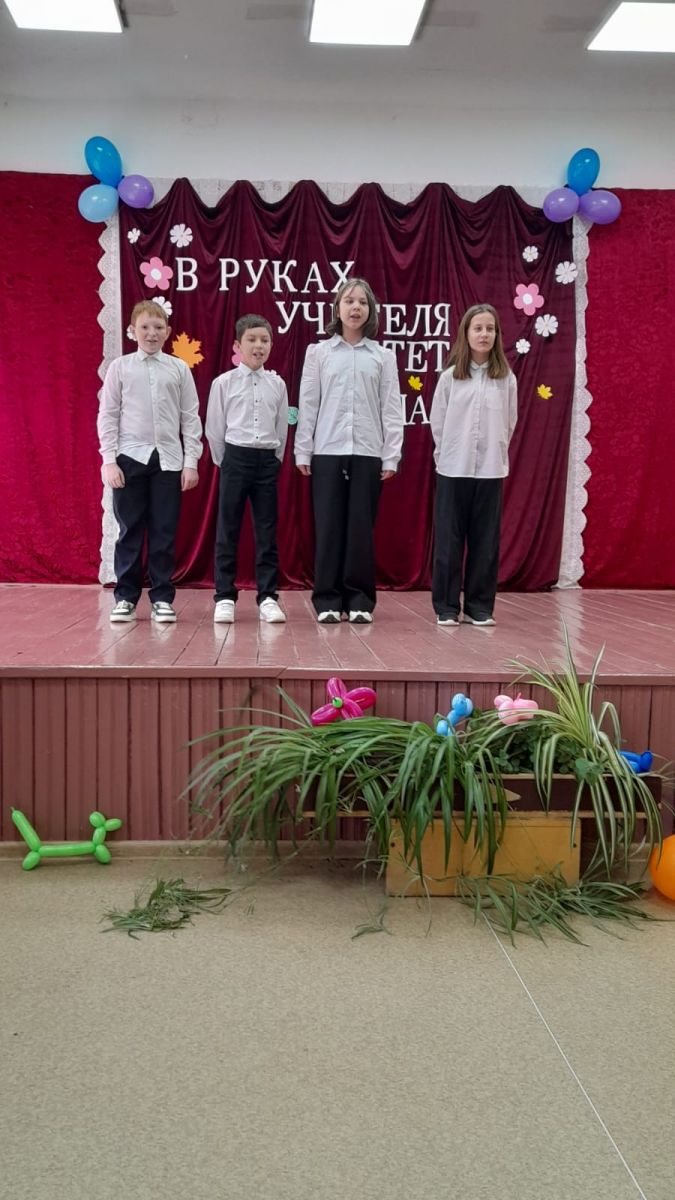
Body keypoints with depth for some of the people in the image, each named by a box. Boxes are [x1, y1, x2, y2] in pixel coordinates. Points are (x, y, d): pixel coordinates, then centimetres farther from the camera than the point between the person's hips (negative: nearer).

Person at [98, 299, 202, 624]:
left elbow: (191, 417, 5)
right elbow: (108, 416, 3)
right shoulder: (120, 367, 4)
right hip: (130, 457, -1)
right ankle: (125, 597, 13)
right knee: (130, 531, 4)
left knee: (164, 533, 3)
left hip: (168, 459, 1)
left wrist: (191, 461, 0)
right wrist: (109, 460, -5)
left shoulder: (179, 369, 6)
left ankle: (162, 598, 12)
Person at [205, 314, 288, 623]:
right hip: (235, 457, -2)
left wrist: (274, 460, 8)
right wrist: (225, 462, 3)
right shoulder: (223, 383, -1)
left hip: (267, 460, 2)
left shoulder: (277, 384, 6)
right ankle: (225, 597, 7)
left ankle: (267, 597, 9)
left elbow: (282, 428, 11)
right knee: (228, 529, 1)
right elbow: (214, 429, 3)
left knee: (267, 531, 4)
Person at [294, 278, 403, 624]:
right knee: (328, 527, 1)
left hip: (367, 453, 0)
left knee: (361, 528, 3)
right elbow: (307, 405, 5)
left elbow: (391, 409, 4)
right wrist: (302, 452, 0)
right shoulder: (318, 352, 6)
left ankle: (359, 600, 10)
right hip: (327, 452, 0)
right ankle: (327, 600, 9)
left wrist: (391, 456, -2)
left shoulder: (383, 356, 7)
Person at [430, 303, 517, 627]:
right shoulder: (449, 377, 1)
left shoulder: (506, 378, 4)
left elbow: (509, 423, 10)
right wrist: (448, 456, 8)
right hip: (453, 469, -1)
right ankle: (446, 607, 10)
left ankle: (479, 607, 13)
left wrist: (494, 453, 9)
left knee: (485, 541, 4)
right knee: (449, 539, 2)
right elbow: (437, 422, 6)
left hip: (490, 470, 1)